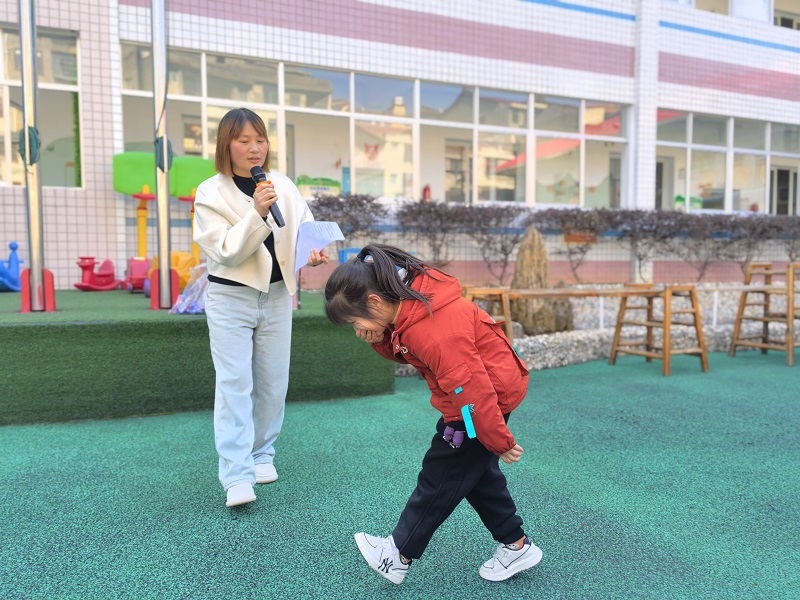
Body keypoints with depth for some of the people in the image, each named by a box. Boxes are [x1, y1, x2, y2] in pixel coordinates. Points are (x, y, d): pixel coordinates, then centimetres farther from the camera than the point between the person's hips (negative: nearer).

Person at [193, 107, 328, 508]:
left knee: (273, 382, 10)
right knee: (235, 384, -7)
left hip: (277, 295, 4)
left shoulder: (283, 186, 2)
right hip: (231, 298, -3)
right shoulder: (210, 193, -7)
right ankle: (237, 477, -3)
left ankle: (262, 455, 28)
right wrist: (257, 212, -28)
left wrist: (313, 252, -16)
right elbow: (225, 250, -16)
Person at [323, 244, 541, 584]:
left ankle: (399, 557, 21)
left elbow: (472, 389, -30)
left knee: (440, 476, 4)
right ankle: (516, 545, 35)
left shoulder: (434, 332, -34)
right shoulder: (407, 296, -4)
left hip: (490, 394, -10)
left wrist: (500, 441, -18)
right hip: (491, 386, 10)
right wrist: (380, 339, -11)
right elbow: (401, 351, 11)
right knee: (475, 470, 21)